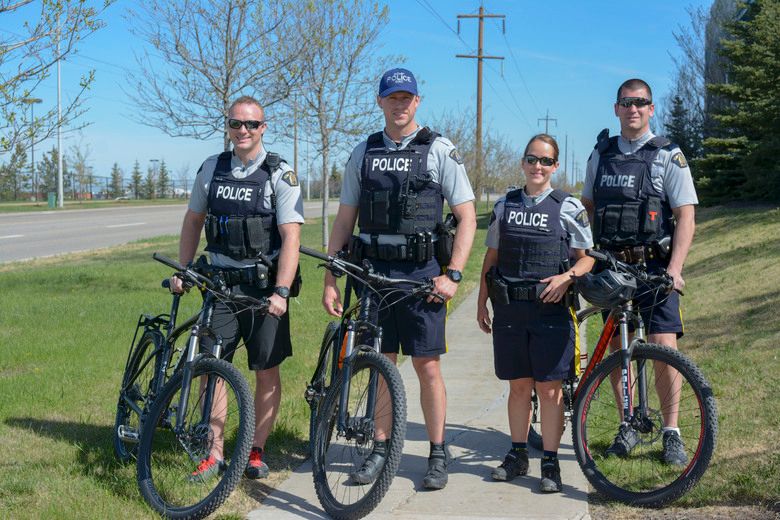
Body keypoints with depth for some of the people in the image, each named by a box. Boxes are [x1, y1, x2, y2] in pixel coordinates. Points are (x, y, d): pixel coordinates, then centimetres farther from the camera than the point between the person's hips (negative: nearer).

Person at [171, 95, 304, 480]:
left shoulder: (280, 175, -6)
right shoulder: (211, 169, 6)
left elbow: (291, 237, -13)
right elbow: (193, 221, 17)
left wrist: (280, 292, -22)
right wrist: (182, 271, 9)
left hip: (265, 287, -3)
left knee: (267, 372, 2)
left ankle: (256, 452, 15)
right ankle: (214, 453, 8)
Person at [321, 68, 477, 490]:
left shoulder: (439, 151, 0)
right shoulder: (363, 153, 10)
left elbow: (467, 218, -2)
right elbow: (344, 221, 11)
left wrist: (452, 275, -11)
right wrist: (330, 280, 5)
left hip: (422, 273, -3)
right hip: (374, 272, 3)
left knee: (427, 365, -1)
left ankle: (437, 454, 10)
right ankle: (380, 450, 19)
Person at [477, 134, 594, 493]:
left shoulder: (569, 207, 1)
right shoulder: (504, 205, 10)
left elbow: (587, 258, 2)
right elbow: (491, 257, 16)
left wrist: (567, 277, -17)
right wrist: (482, 302, 13)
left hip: (551, 309, -3)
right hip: (510, 310, 3)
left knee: (549, 388, -1)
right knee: (518, 385, 10)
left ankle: (550, 463, 7)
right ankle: (518, 455, 22)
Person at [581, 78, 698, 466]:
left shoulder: (669, 157, -1)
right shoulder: (601, 155, 10)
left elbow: (685, 218, -5)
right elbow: (587, 207, 20)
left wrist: (674, 269, -15)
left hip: (655, 265, -3)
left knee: (664, 345, -10)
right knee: (617, 347, 6)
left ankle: (671, 432, 2)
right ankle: (629, 426, 19)